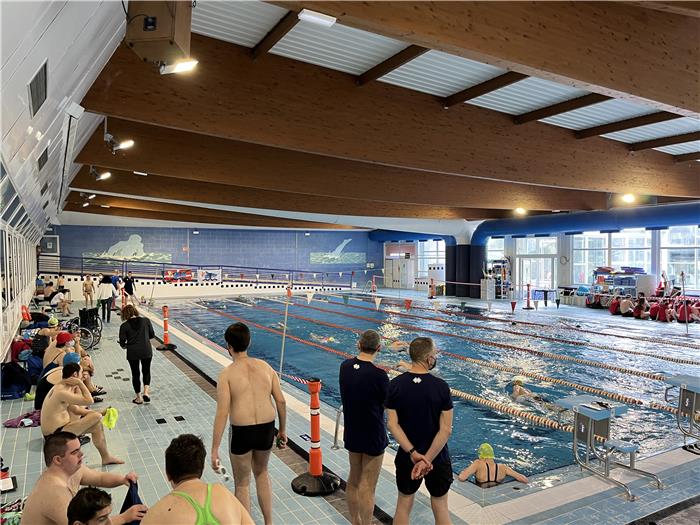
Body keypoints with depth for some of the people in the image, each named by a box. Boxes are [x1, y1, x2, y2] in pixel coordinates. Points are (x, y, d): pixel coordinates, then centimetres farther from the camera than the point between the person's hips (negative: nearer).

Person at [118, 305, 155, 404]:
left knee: (135, 374, 14)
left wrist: (126, 345, 17)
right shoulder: (146, 321, -3)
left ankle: (139, 398, 21)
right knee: (146, 371, 20)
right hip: (146, 351, 1)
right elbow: (152, 335, 4)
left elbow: (122, 343, -5)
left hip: (132, 353, -1)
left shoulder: (124, 326, -6)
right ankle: (146, 393, 6)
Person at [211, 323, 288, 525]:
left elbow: (222, 413, -15)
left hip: (242, 432, -4)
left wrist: (214, 449, -10)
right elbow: (281, 401, 2)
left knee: (242, 484, 17)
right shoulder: (265, 367, 1)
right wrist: (282, 431, 15)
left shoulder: (227, 374, -10)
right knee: (261, 473, 29)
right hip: (267, 429, 4)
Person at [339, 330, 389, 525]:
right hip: (373, 436, -6)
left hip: (352, 433, 6)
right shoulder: (378, 375, -25)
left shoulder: (345, 366, -7)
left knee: (354, 480, 22)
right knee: (367, 487, 6)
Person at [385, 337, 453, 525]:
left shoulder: (395, 384, -11)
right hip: (438, 458, -2)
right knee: (440, 508, 18)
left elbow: (392, 424, -14)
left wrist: (413, 453, -15)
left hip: (407, 456, 2)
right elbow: (446, 430, -19)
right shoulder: (441, 386, -17)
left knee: (403, 505, 20)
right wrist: (428, 459, -16)